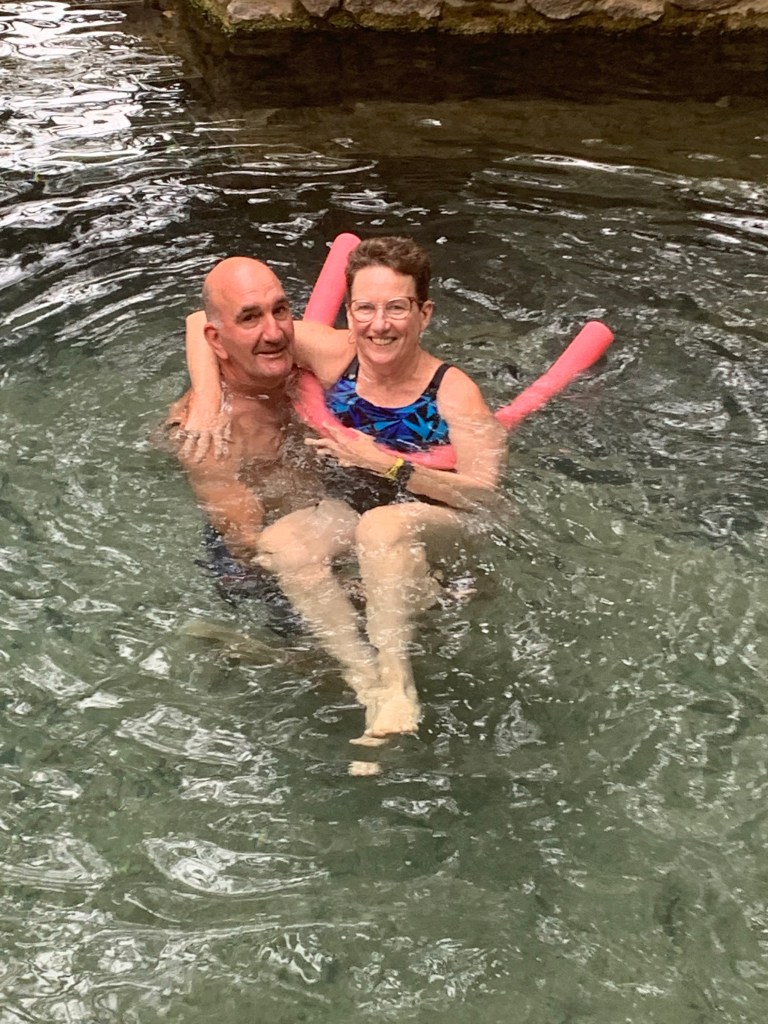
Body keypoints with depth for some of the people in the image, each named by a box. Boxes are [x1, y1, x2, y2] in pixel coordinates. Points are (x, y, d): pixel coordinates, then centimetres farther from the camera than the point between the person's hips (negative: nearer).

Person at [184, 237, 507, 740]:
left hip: (436, 525, -4)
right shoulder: (334, 354, -9)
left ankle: (395, 680, -34)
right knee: (276, 552, -27)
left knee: (383, 524, -38)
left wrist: (383, 462, -26)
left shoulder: (452, 391, -16)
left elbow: (485, 491, -24)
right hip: (347, 512, 4)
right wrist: (205, 409, -18)